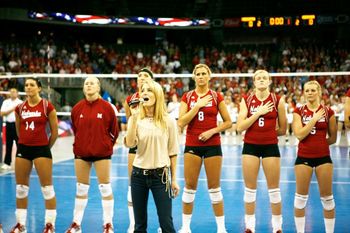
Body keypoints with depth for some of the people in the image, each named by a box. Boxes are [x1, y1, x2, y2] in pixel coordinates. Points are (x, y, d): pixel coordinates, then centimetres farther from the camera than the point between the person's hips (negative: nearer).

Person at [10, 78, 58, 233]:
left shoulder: (47, 106, -7)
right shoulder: (20, 108, 4)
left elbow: (55, 131, -2)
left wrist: (46, 147, 6)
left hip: (41, 149, -4)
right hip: (23, 149, 4)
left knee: (47, 188, -2)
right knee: (21, 188, 8)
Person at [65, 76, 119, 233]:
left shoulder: (106, 107, -7)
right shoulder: (77, 108, 0)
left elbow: (114, 130, 0)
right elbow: (75, 129, 11)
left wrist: (107, 145, 5)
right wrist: (80, 144, 10)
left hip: (102, 152, -3)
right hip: (81, 152, 3)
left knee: (105, 188, 2)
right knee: (81, 189, 10)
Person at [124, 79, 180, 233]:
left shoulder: (168, 121, -1)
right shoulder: (136, 119, 2)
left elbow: (172, 152, 3)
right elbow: (129, 144, -14)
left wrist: (174, 179, 2)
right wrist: (134, 118, -18)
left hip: (160, 174, -2)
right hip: (138, 175, 2)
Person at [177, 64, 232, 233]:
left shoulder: (216, 96, 1)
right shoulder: (187, 97, 3)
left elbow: (228, 122, 3)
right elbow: (181, 122, -8)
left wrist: (212, 131, -12)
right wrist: (198, 105, -14)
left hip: (212, 145, -1)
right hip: (192, 145, 1)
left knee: (214, 188, 3)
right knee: (189, 187, 4)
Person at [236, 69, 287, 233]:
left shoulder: (278, 101, -2)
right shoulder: (246, 100, 1)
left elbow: (282, 129, 5)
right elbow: (240, 126, -10)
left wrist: (267, 132, 4)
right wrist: (258, 113, -14)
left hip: (270, 146, -1)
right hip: (250, 146, 1)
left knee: (274, 189, 5)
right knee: (250, 188, 7)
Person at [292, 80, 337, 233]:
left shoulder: (328, 112, 2)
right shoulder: (299, 111, 0)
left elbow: (333, 138, 9)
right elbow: (299, 135, -13)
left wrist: (318, 143, 3)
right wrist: (315, 118, -13)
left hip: (323, 157, 0)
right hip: (303, 157, 0)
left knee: (327, 197, 4)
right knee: (301, 196, 5)